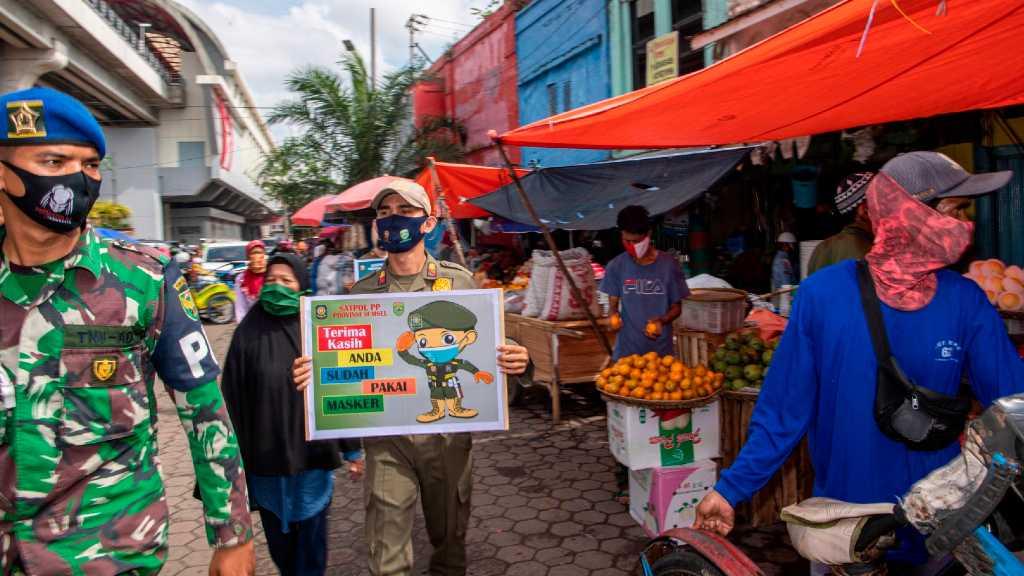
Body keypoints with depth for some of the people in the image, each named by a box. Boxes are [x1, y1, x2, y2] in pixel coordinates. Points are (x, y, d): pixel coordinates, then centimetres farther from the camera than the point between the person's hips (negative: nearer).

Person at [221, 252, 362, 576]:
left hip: (313, 451, -1)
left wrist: (352, 448, 2)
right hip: (266, 454, 1)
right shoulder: (249, 333, -3)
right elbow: (233, 397, -2)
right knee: (278, 535, 16)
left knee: (311, 532, 9)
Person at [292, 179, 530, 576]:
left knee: (449, 537, 19)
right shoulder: (362, 293, 1)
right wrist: (314, 372, -15)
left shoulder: (459, 282, -2)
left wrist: (514, 361, -19)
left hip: (448, 432, 0)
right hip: (386, 438, 0)